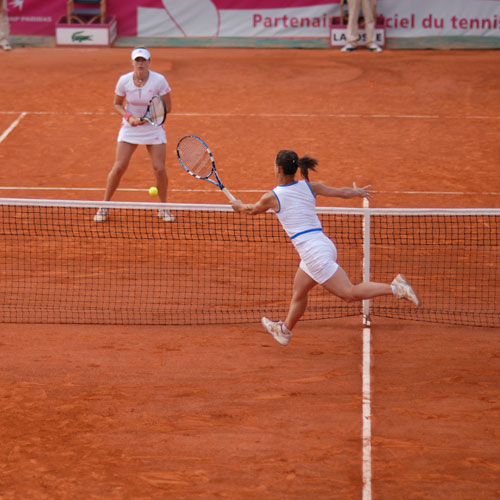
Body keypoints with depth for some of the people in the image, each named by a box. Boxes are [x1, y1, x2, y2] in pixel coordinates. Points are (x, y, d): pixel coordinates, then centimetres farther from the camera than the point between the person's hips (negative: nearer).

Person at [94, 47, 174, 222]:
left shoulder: (159, 80, -15)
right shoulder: (124, 81, -11)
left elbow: (167, 107, -8)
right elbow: (117, 104, 3)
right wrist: (129, 117, -16)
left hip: (153, 128, -1)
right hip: (129, 128, 1)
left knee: (159, 168, -9)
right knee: (119, 167, -7)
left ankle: (163, 207, 13)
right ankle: (105, 206, 9)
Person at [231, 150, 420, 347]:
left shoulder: (272, 197, -4)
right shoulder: (309, 187, 8)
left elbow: (252, 210, 17)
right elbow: (342, 192, 16)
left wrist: (239, 205, 40)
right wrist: (358, 192, 37)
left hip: (314, 252, -8)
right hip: (324, 245, 8)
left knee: (349, 293, -10)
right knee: (298, 293, 24)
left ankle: (394, 287, -24)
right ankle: (284, 330, 41)